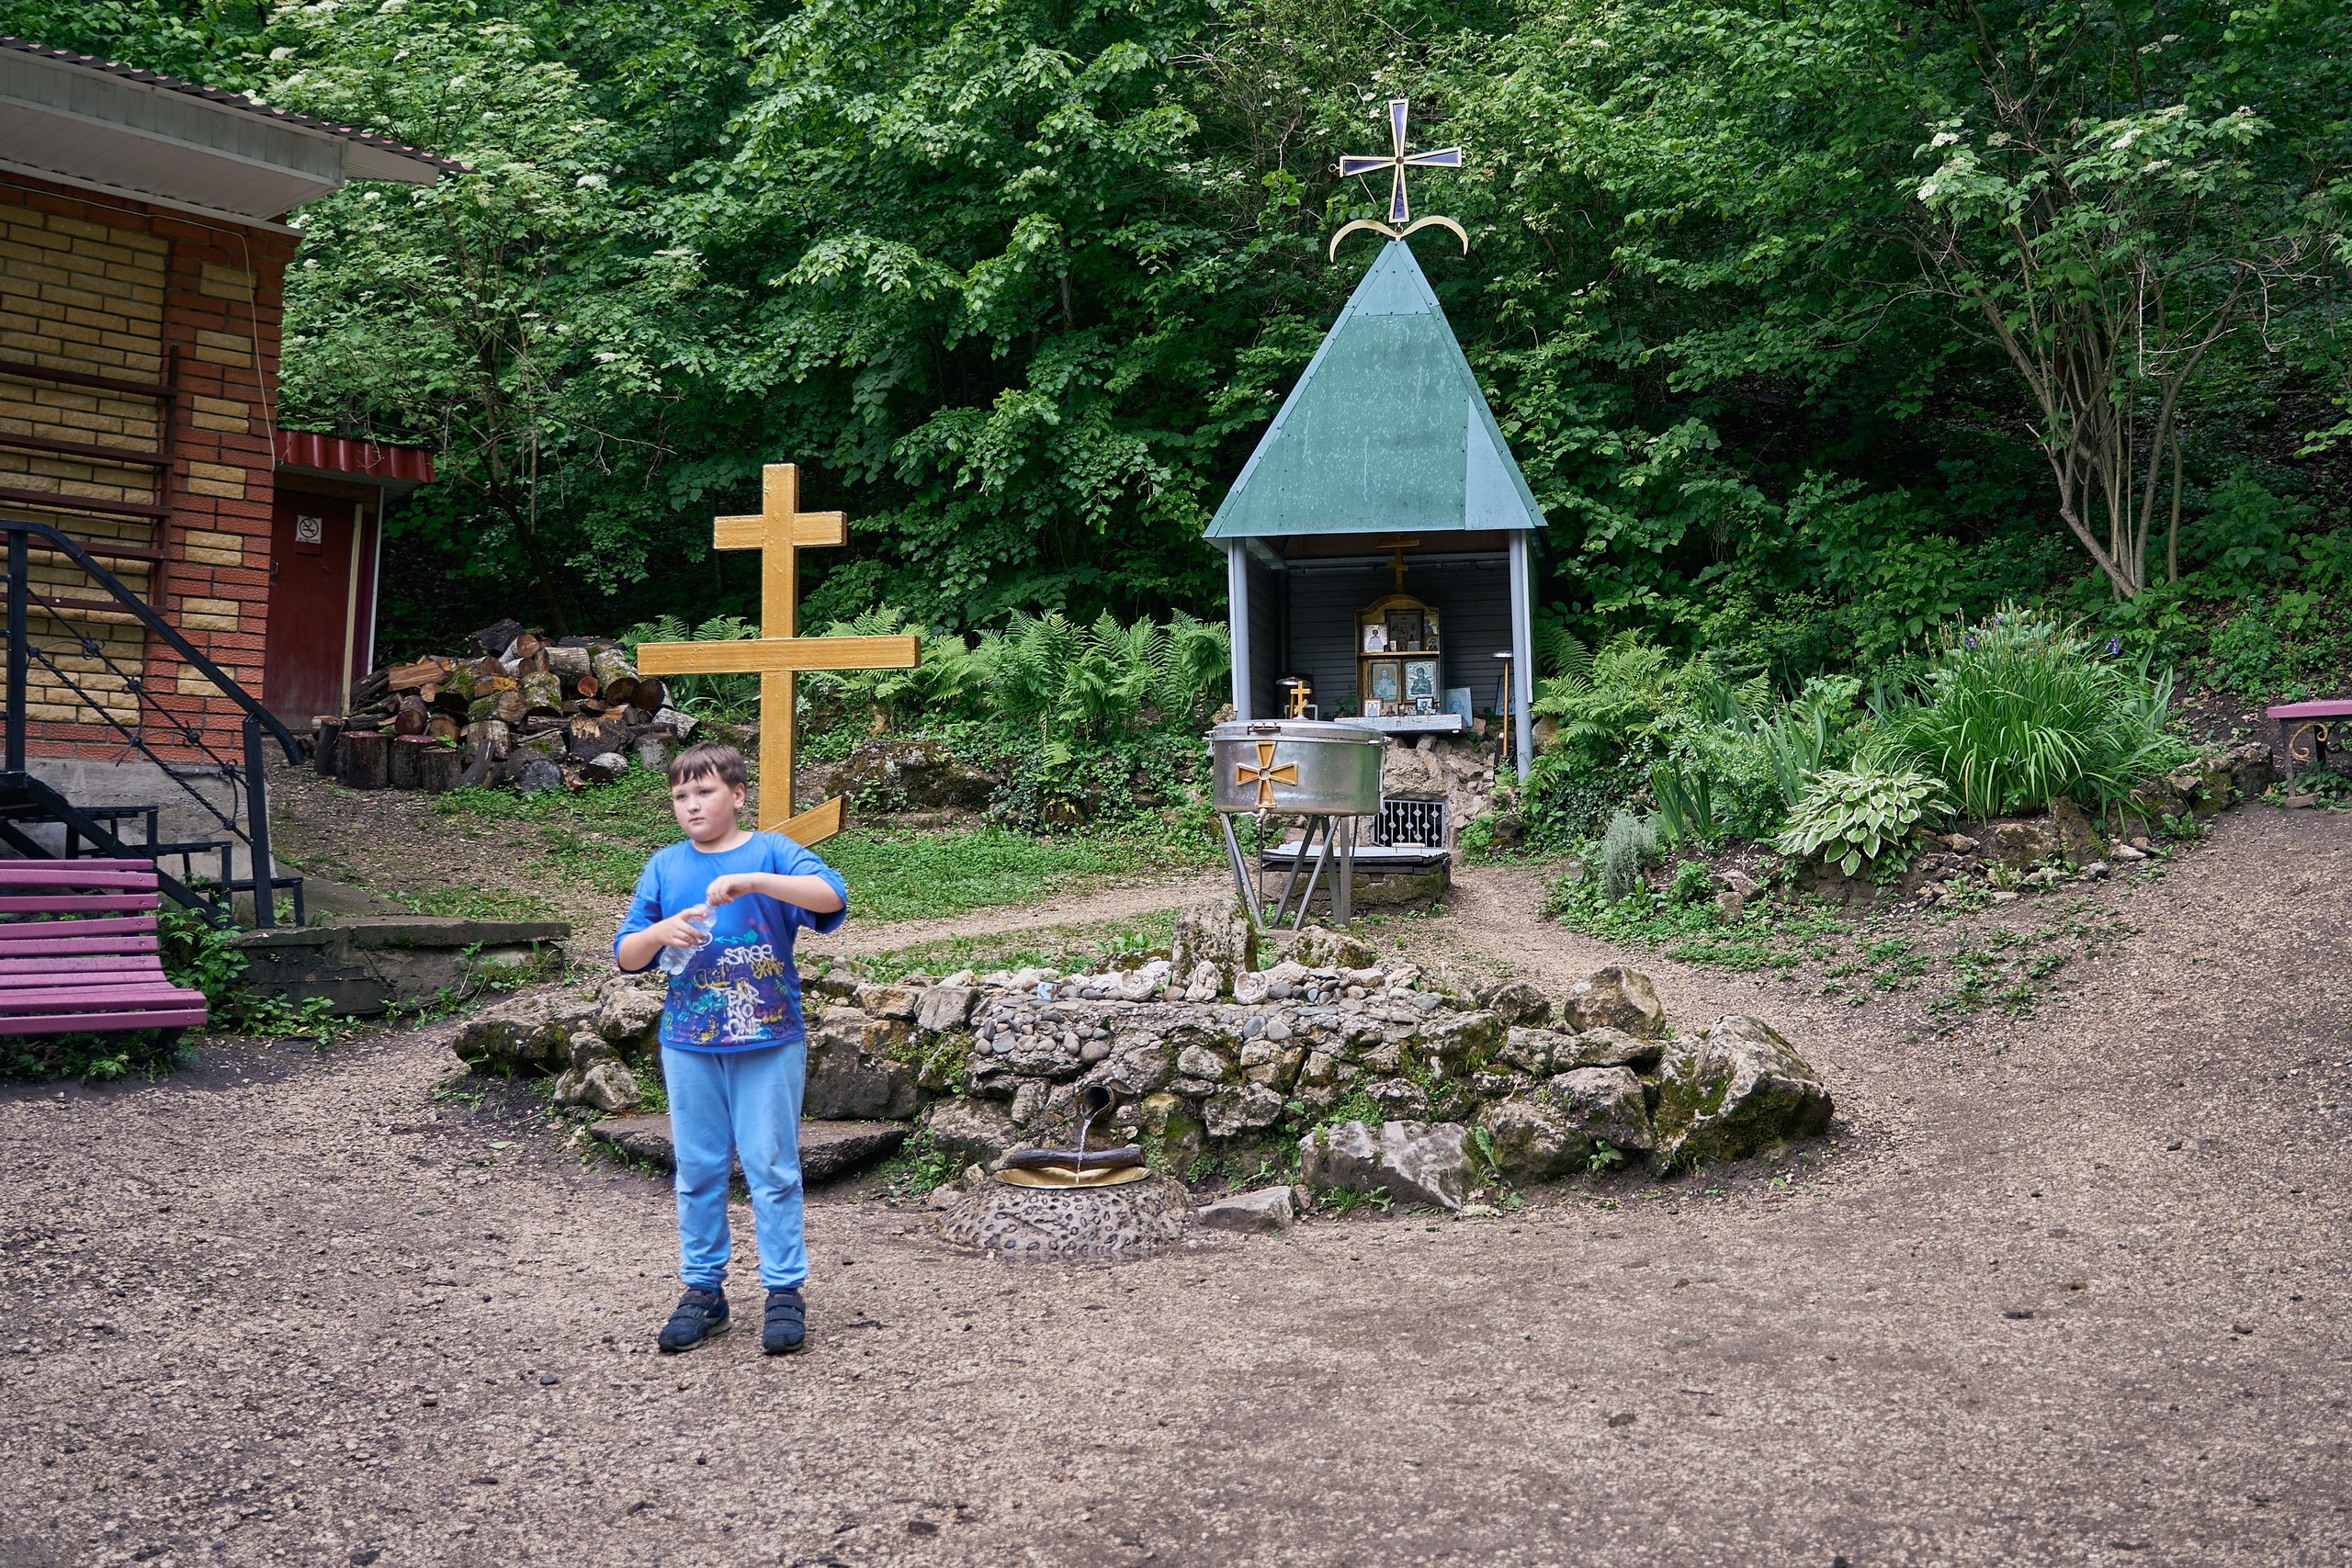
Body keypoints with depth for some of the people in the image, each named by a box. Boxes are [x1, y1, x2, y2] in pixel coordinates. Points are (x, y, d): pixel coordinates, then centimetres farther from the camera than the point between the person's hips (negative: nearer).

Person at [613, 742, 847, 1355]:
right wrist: (661, 932, -13)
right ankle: (703, 1290, 21)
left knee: (773, 1168, 1)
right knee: (698, 1171, 10)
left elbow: (832, 896, -20)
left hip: (769, 1042, -3)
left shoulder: (771, 851, -3)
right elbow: (626, 956, 8)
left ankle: (784, 1292, 10)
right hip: (689, 1045, 3)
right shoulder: (665, 867, 8)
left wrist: (754, 880, -29)